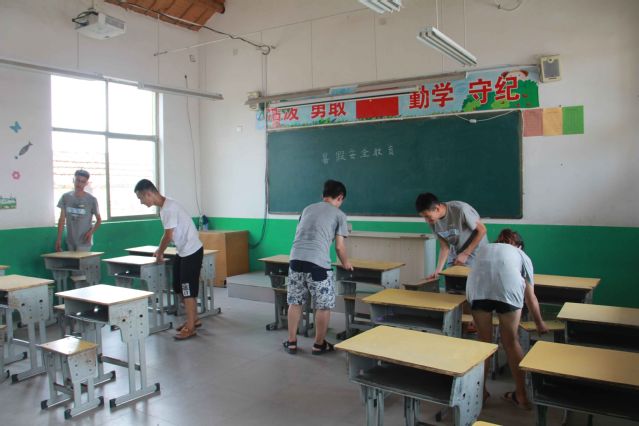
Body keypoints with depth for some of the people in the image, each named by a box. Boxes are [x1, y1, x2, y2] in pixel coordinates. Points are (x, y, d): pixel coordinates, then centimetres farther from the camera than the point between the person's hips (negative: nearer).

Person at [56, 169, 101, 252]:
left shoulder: (91, 199, -8)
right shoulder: (65, 197, 2)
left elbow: (99, 219, 2)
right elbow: (62, 219, 6)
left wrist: (91, 232, -15)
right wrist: (59, 239, 3)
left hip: (84, 242, -4)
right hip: (70, 242, 4)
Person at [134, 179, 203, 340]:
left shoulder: (169, 208, -22)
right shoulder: (164, 206, 7)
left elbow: (168, 236, -19)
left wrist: (160, 253, -4)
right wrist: (160, 250, 16)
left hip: (192, 251, -10)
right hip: (183, 251, 10)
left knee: (188, 289, -3)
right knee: (180, 288, 16)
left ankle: (190, 327, 7)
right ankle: (194, 319, 28)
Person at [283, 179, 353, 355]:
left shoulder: (307, 209, 24)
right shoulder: (339, 215, 9)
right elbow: (339, 246, 7)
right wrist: (345, 263, 26)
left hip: (296, 259, 5)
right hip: (317, 263, -5)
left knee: (295, 302, 17)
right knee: (324, 306, 11)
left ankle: (291, 342, 24)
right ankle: (319, 344, 21)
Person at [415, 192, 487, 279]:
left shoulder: (461, 209, -29)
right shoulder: (433, 222, -11)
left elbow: (482, 230, -18)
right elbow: (444, 246, -6)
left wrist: (465, 254, -18)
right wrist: (438, 269, -17)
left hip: (476, 252, -5)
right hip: (455, 254, 6)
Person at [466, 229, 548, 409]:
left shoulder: (484, 249, 40)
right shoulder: (522, 255, 35)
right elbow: (530, 298, 38)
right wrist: (540, 324, 54)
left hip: (478, 287, 1)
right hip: (508, 289, -1)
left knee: (483, 340, 18)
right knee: (511, 341, 17)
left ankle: (481, 390, 27)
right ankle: (522, 396, 25)